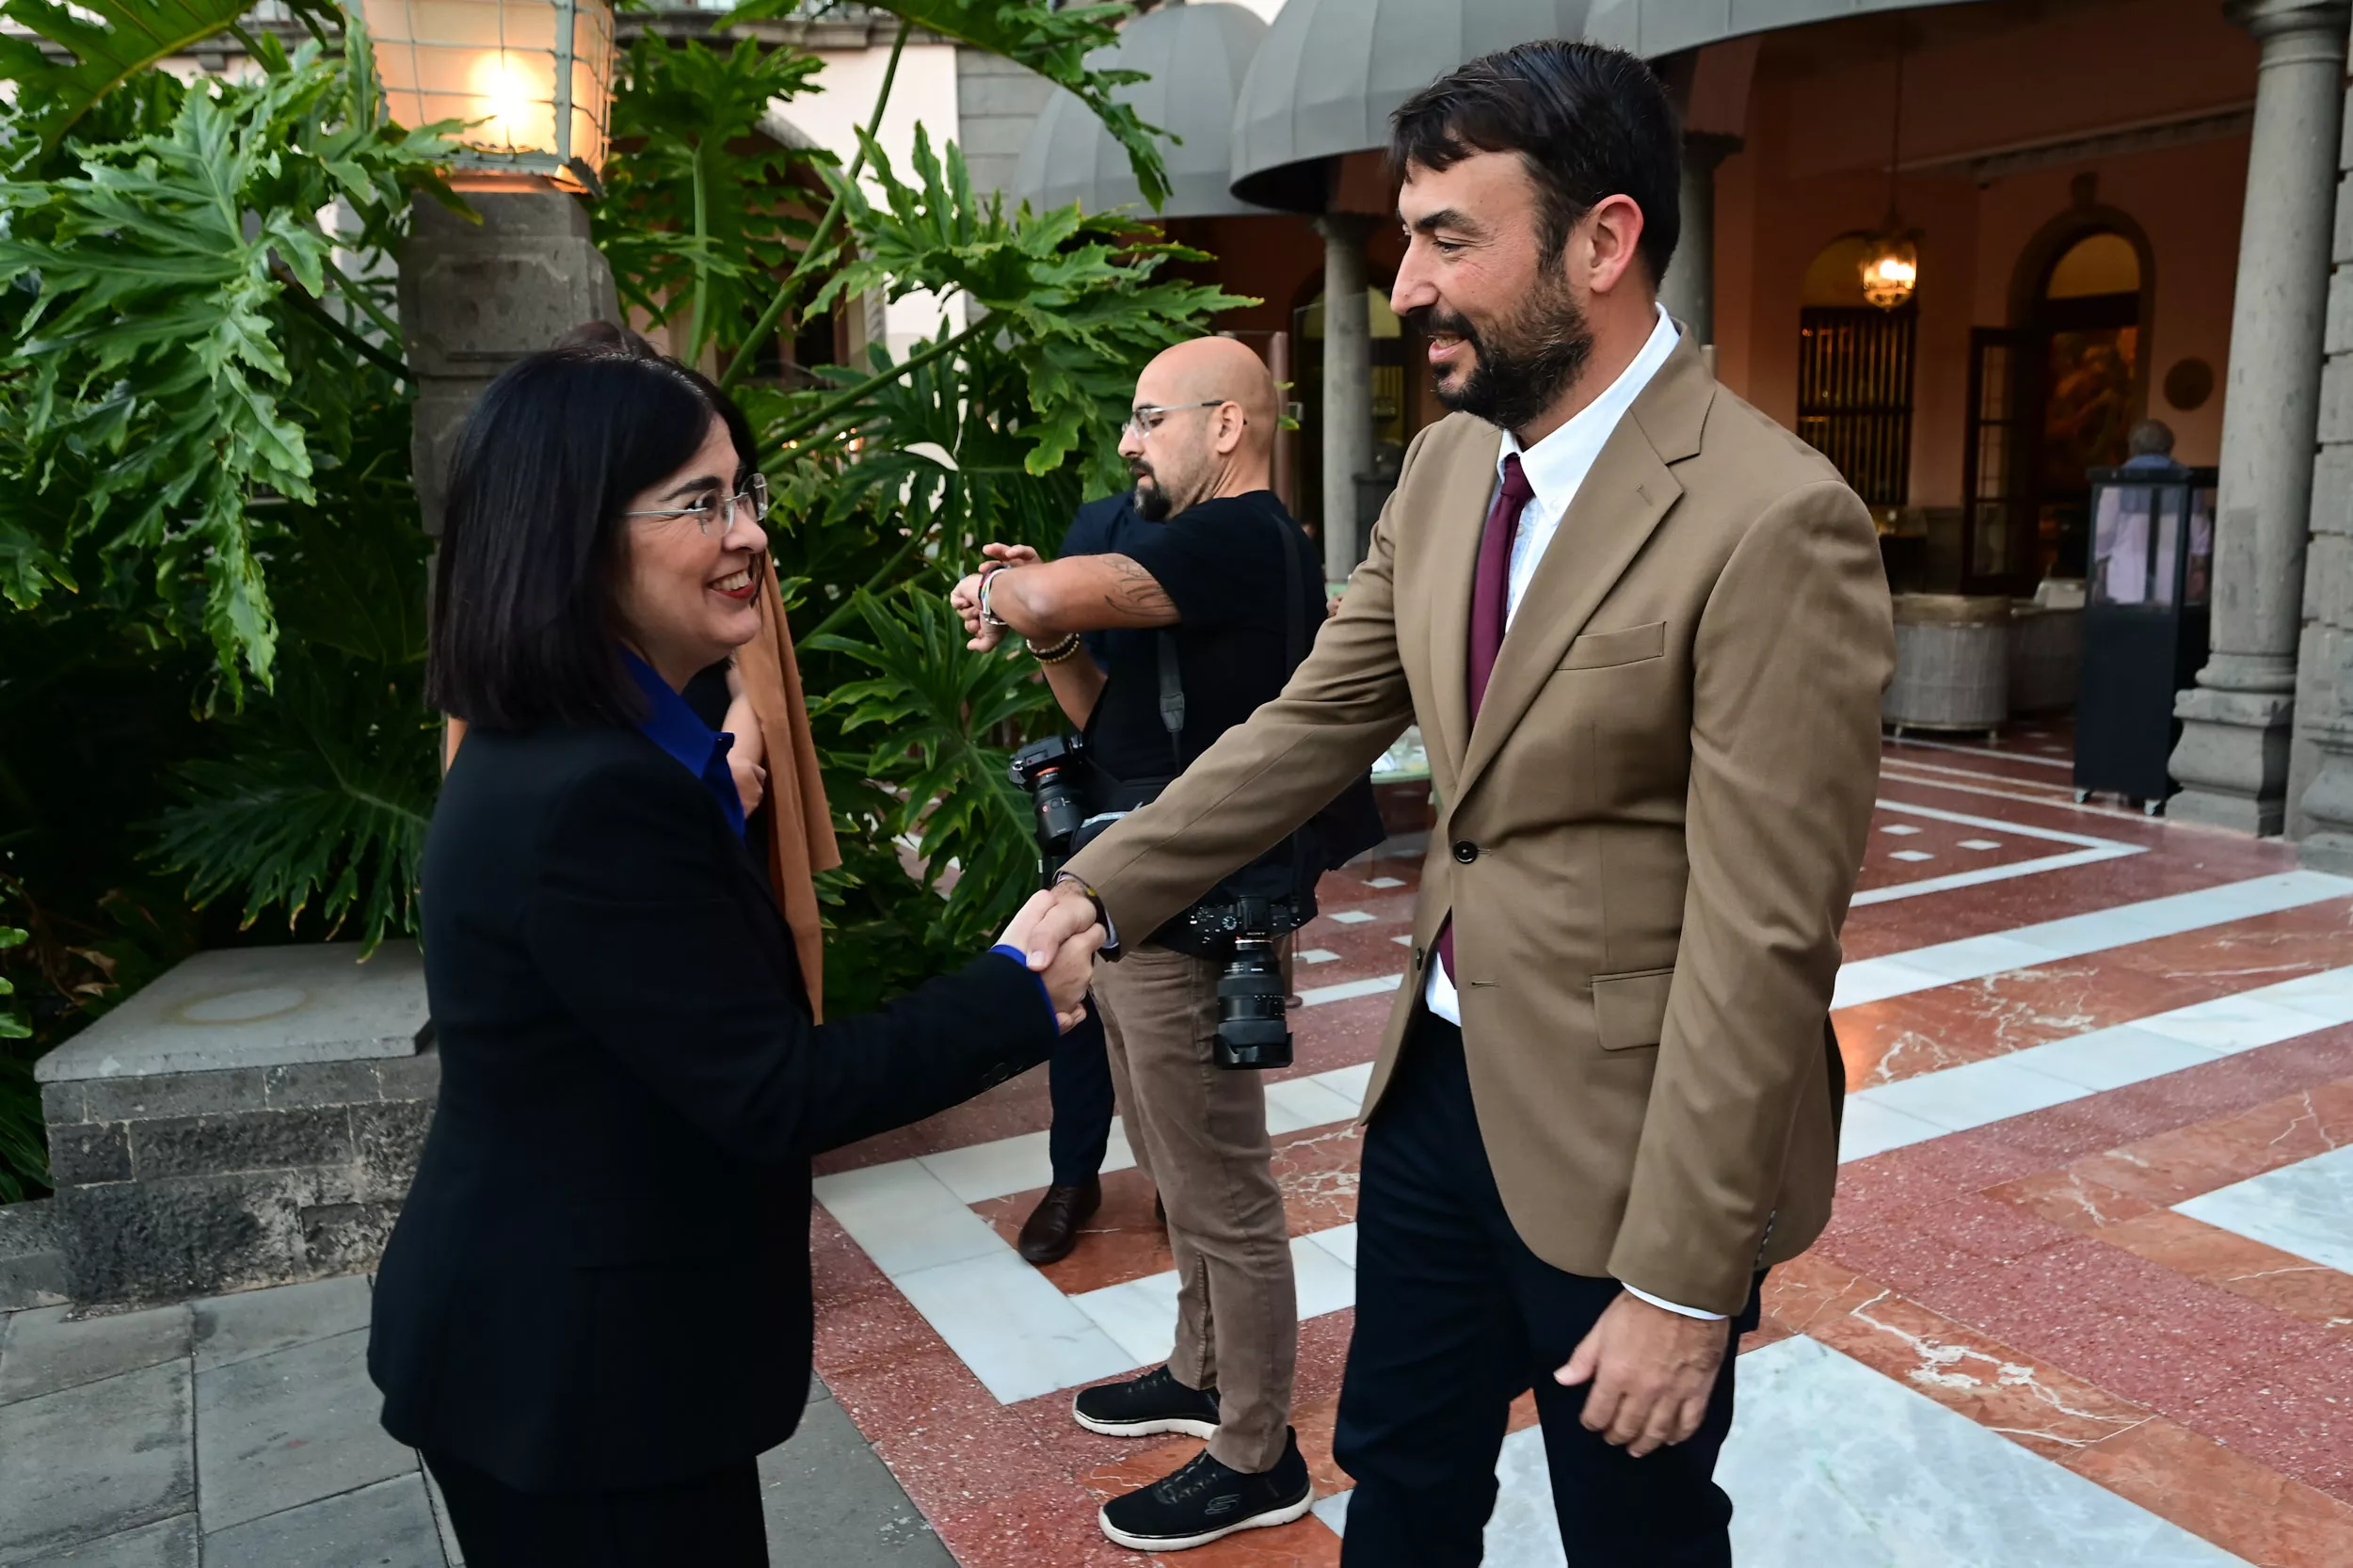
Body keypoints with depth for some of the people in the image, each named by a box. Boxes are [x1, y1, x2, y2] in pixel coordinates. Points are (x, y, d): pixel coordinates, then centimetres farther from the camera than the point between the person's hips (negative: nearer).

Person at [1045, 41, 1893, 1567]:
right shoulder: (1447, 468, 2)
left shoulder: (1775, 521, -22)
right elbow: (1309, 726, 5)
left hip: (1624, 1143, -6)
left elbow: (1763, 942, -21)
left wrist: (1682, 1280, -17)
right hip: (1438, 1087, 7)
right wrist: (1090, 899, -2)